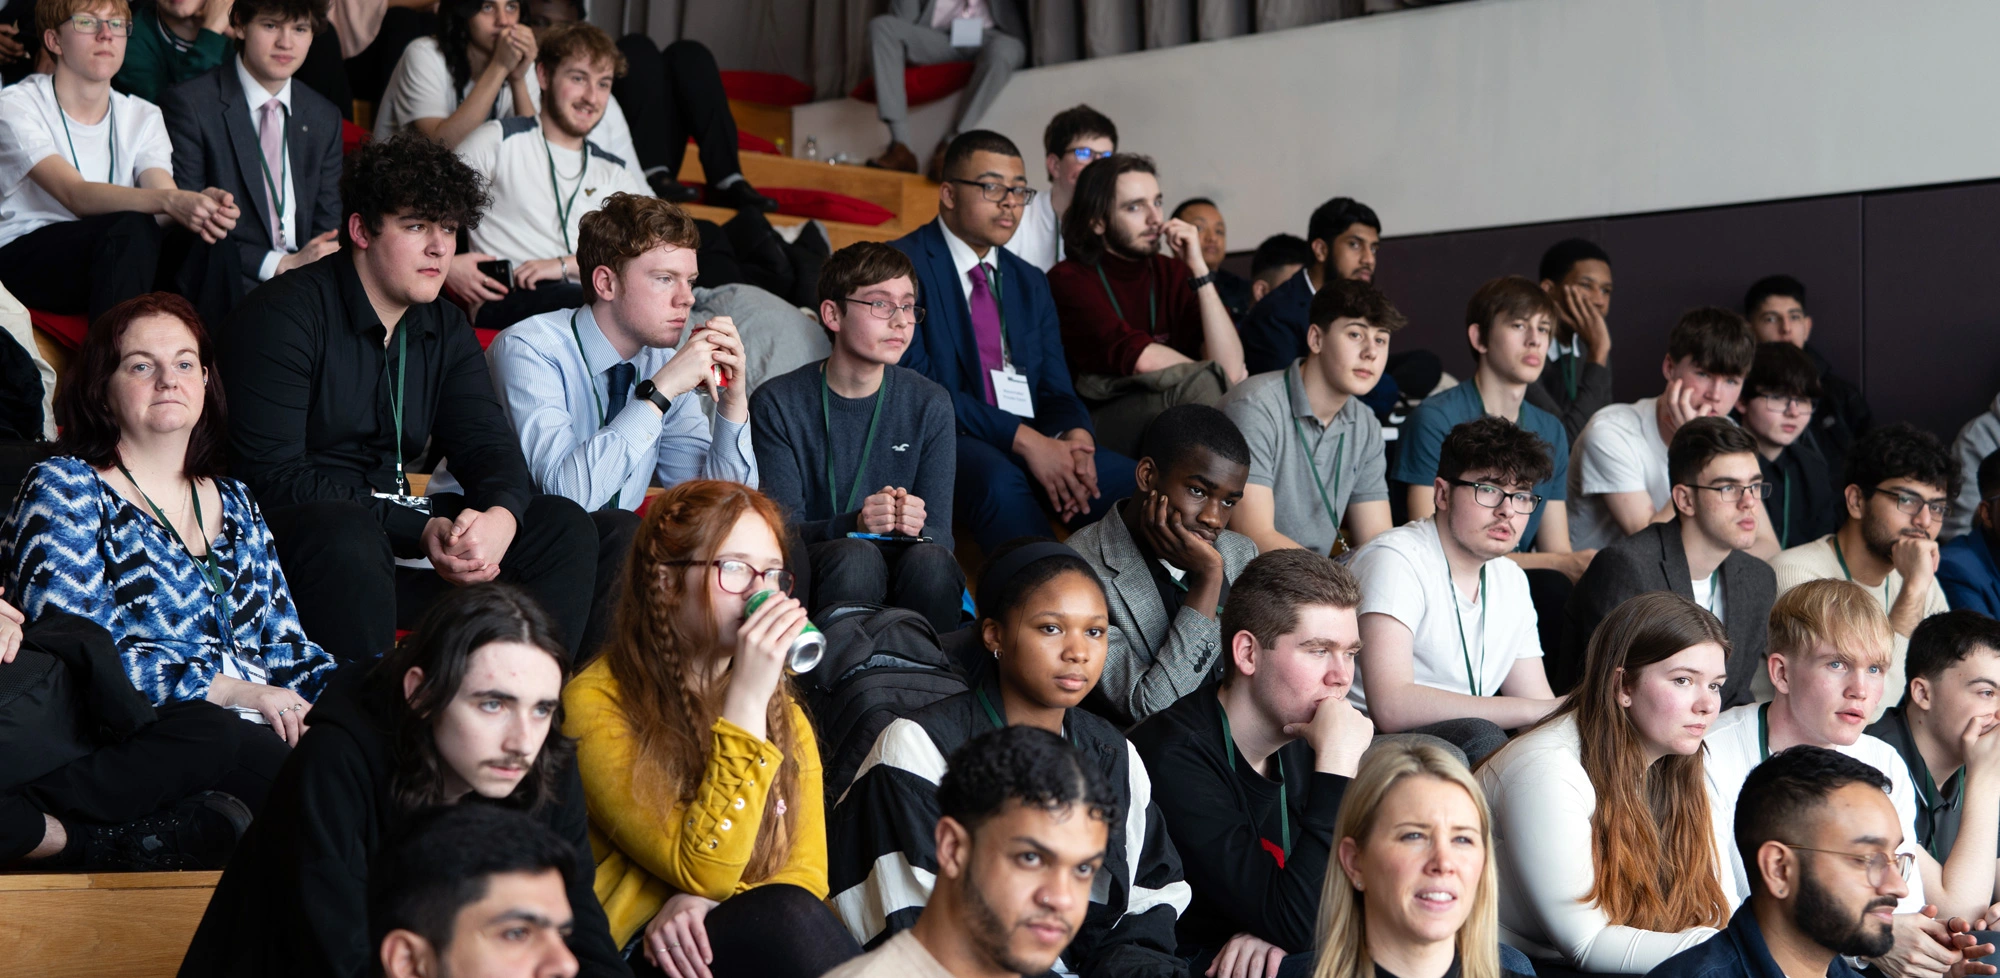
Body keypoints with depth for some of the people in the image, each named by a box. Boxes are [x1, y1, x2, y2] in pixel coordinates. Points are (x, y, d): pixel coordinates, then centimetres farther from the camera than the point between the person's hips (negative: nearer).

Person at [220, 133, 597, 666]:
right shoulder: (280, 316, -10)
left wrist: (500, 517, -22)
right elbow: (273, 476, -18)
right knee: (345, 532, -40)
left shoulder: (446, 329, 13)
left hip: (399, 518, 7)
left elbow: (488, 444, 6)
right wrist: (420, 532, -25)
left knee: (563, 525, -6)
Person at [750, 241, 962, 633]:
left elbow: (939, 533, 1)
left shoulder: (929, 404, 5)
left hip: (901, 568, 2)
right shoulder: (778, 404, -3)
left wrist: (915, 524, -24)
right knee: (855, 555, -34)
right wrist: (854, 523, -28)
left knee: (930, 558, -31)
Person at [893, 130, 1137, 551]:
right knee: (999, 478, -39)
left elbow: (1056, 390, 15)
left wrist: (1075, 437, -11)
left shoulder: (1030, 283, 22)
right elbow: (916, 383, -12)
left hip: (1032, 441, 6)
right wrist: (1023, 438, -19)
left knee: (1128, 481, -22)